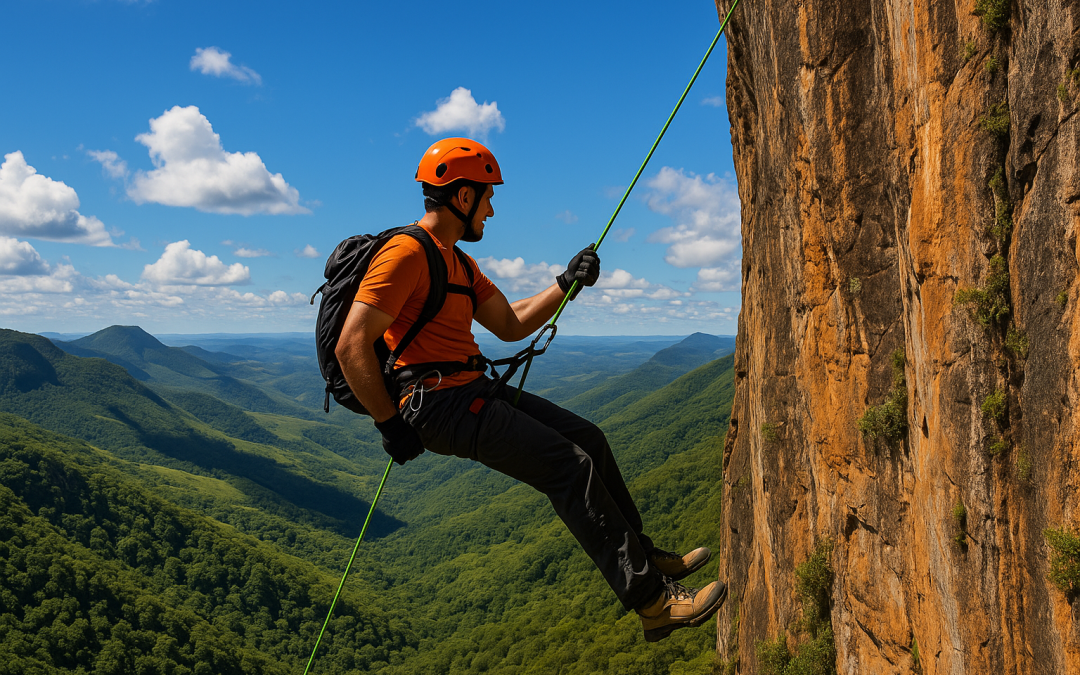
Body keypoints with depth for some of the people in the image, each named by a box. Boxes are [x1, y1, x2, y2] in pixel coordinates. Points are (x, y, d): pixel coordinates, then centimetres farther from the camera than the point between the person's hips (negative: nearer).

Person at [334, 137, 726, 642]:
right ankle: (652, 601, -8)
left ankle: (643, 557, 24)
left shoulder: (457, 262, 19)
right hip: (440, 402, -10)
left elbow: (510, 325, 23)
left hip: (474, 391, 10)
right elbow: (351, 345, -20)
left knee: (587, 439, 11)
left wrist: (567, 285, 14)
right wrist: (389, 422, -17)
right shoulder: (407, 253, -14)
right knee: (572, 467, -15)